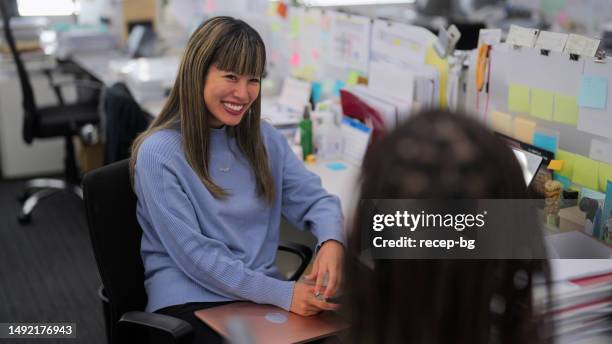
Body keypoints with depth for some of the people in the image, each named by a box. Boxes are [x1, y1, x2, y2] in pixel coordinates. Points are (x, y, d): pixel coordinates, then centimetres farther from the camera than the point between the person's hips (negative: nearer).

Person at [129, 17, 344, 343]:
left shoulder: (264, 138, 8)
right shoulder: (158, 152, -10)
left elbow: (315, 200, 8)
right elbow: (195, 254, -15)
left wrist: (331, 242, -16)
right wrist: (282, 293, -21)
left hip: (265, 294, 5)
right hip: (191, 301, -5)